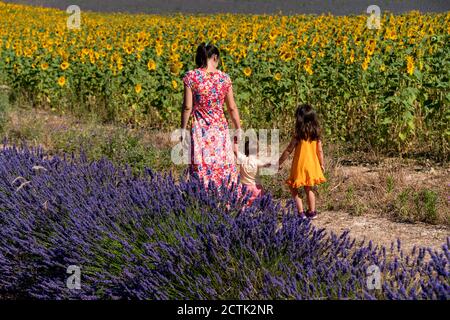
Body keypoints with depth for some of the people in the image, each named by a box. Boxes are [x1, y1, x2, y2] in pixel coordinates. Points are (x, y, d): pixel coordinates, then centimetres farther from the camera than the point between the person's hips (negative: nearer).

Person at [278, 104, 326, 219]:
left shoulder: (298, 134, -15)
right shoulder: (316, 134, -2)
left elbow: (288, 150, -11)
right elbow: (320, 151, 2)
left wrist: (279, 162, -1)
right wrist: (322, 164, 15)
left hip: (300, 166, -5)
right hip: (312, 165, 5)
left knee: (293, 188, 10)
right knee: (309, 189, 22)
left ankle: (301, 212, 2)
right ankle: (312, 212, 24)